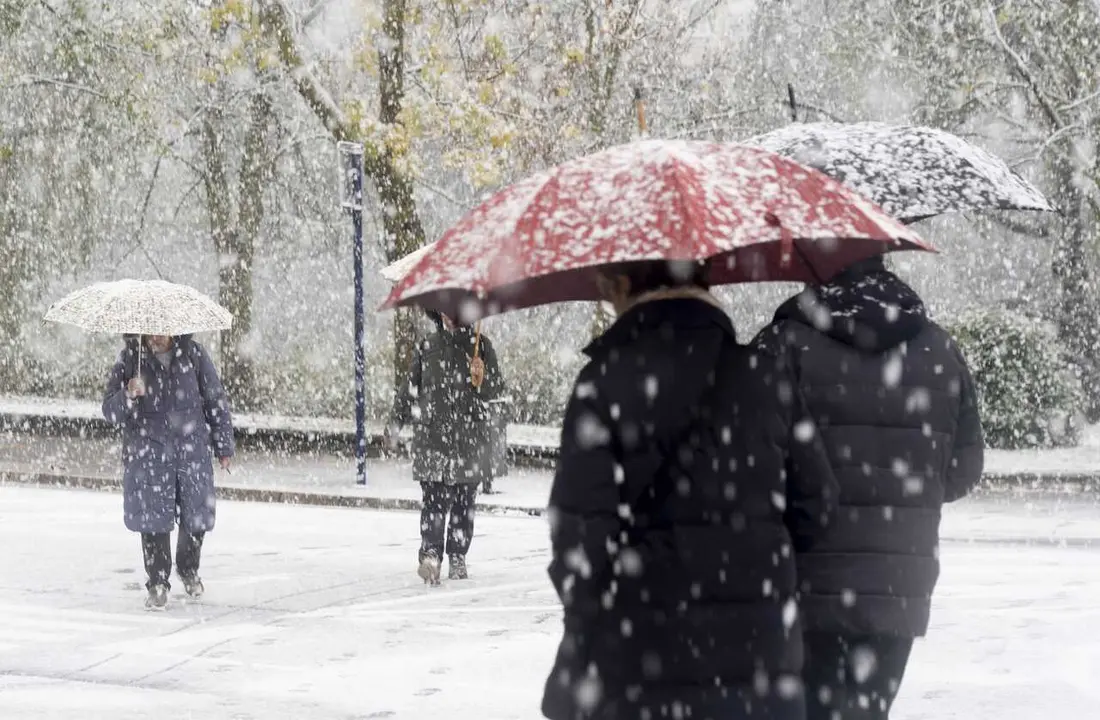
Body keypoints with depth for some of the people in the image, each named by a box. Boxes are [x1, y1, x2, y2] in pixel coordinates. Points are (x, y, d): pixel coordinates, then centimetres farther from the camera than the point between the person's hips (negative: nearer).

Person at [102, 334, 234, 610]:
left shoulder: (193, 354, -2)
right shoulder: (130, 359, -4)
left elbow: (216, 402, 7)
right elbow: (110, 411, -5)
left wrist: (223, 447, 8)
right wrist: (128, 395, -26)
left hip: (192, 451, 1)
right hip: (148, 455, -1)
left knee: (196, 517, 7)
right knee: (154, 519, -6)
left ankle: (189, 570, 36)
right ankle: (158, 584, 10)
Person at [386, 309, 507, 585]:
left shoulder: (480, 345, 6)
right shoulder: (427, 347, 10)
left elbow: (497, 389, 3)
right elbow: (410, 388, 19)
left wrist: (481, 379, -18)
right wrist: (395, 422, 19)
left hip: (471, 437, 0)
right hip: (432, 436, 0)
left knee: (464, 501, 4)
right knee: (434, 498, -12)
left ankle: (457, 557, 13)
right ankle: (430, 555, -20)